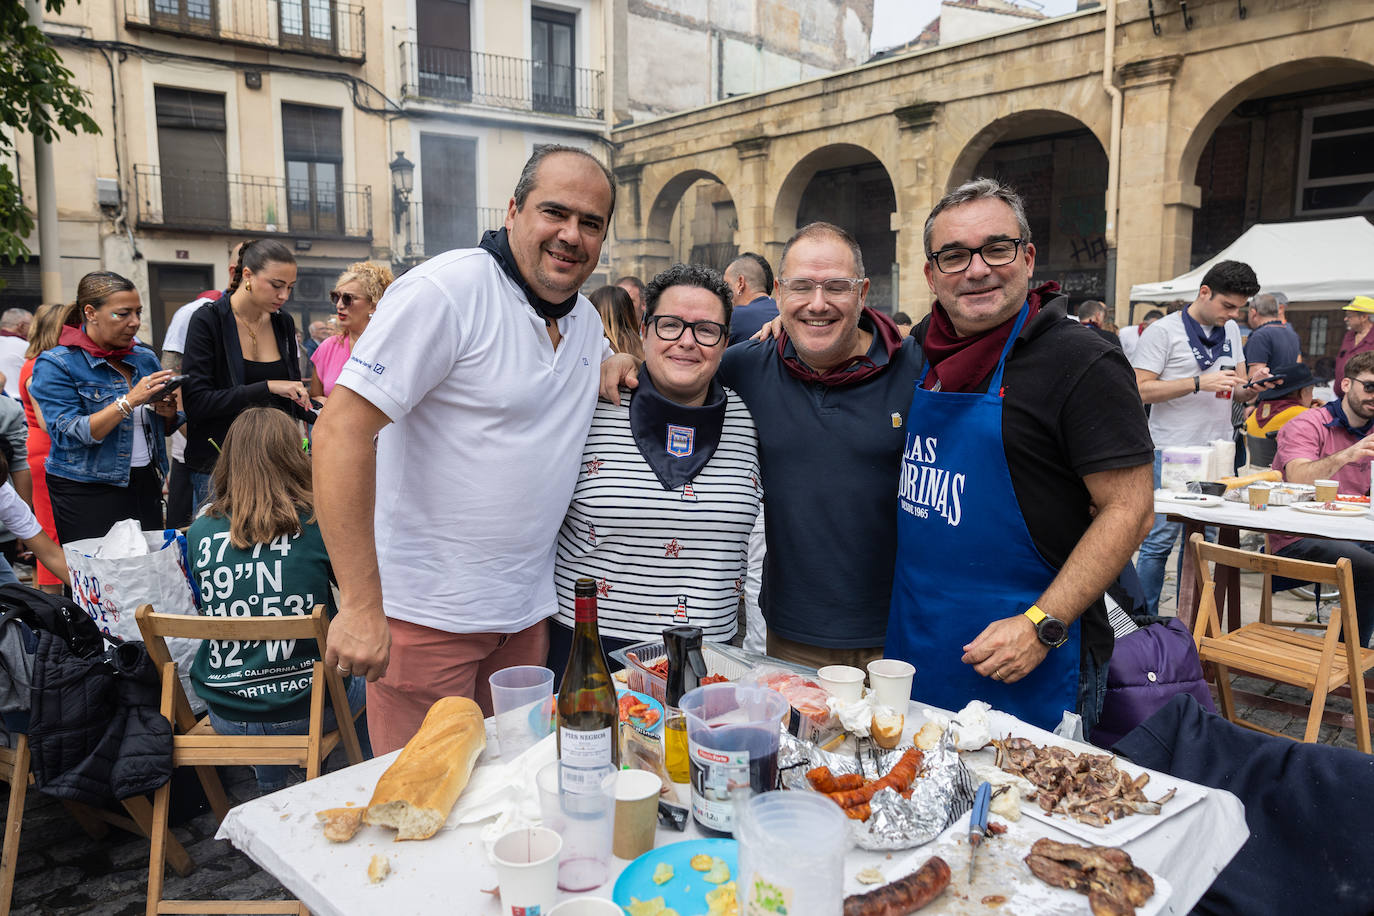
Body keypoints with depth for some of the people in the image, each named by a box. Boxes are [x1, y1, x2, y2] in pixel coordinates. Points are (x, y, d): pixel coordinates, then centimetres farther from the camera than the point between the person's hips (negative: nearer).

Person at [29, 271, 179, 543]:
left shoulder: (145, 357, 9)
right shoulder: (55, 365, -6)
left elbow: (164, 429, 17)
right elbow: (68, 435, -17)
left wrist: (168, 413, -7)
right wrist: (131, 400, -24)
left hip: (146, 486, 5)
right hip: (88, 494, -5)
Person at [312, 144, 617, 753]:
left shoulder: (585, 321, 9)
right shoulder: (448, 289, -15)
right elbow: (342, 430, -21)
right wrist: (360, 605, -25)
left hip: (526, 611, 7)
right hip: (428, 612, -7)